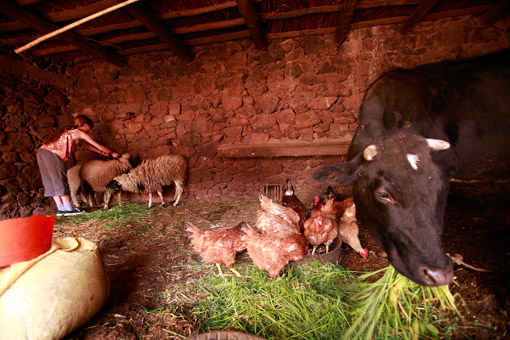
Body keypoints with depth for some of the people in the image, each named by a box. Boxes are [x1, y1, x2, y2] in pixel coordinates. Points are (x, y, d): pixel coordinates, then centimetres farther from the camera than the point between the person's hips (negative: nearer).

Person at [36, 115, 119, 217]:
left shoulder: (69, 131, 25)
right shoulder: (79, 132, 0)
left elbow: (87, 145, 32)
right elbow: (98, 145, 4)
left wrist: (101, 152, 35)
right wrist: (112, 153, 14)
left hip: (41, 152, 9)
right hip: (52, 154, -9)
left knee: (51, 183, 8)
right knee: (60, 181, -5)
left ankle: (61, 209, 13)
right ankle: (68, 209, -1)